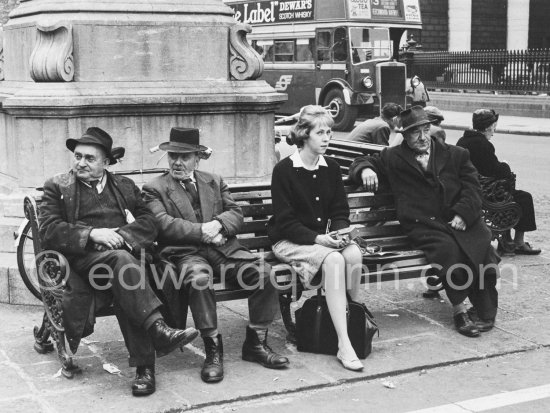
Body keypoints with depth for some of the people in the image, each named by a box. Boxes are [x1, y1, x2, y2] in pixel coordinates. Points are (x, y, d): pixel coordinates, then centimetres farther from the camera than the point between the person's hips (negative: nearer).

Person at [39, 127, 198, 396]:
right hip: (82, 258, -2)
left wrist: (120, 235, -11)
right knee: (121, 260, -35)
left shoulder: (125, 186, 22)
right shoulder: (57, 187, 14)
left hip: (123, 253, 2)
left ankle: (144, 365, -35)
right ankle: (157, 329, -45)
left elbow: (149, 223, 10)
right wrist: (92, 233, -14)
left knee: (124, 287, -32)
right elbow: (49, 230, 0)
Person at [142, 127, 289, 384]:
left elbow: (236, 214, 12)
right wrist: (202, 231, -15)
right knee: (199, 277, -38)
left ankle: (256, 343, -7)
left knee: (263, 271, -20)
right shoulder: (155, 189, 9)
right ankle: (213, 349, -26)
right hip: (184, 252, -4)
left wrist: (217, 224, -10)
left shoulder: (215, 182, 22)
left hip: (222, 248, 4)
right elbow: (164, 224, -7)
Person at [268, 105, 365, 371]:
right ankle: (344, 345, -34)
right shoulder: (284, 170, -8)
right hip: (289, 241, -5)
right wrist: (317, 238, -22)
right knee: (334, 259, -32)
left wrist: (340, 232, -12)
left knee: (354, 254, -28)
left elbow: (340, 211, 10)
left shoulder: (331, 168, 9)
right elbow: (285, 221, -11)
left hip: (324, 238, 5)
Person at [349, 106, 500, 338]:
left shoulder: (456, 155, 19)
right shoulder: (393, 158, 17)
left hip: (460, 221, 2)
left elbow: (472, 188, 10)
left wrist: (463, 214, -9)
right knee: (448, 249, -32)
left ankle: (485, 311, -13)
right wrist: (365, 170, -4)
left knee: (483, 247, -27)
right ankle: (458, 310, -18)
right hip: (423, 226, -2)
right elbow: (362, 163, 22)